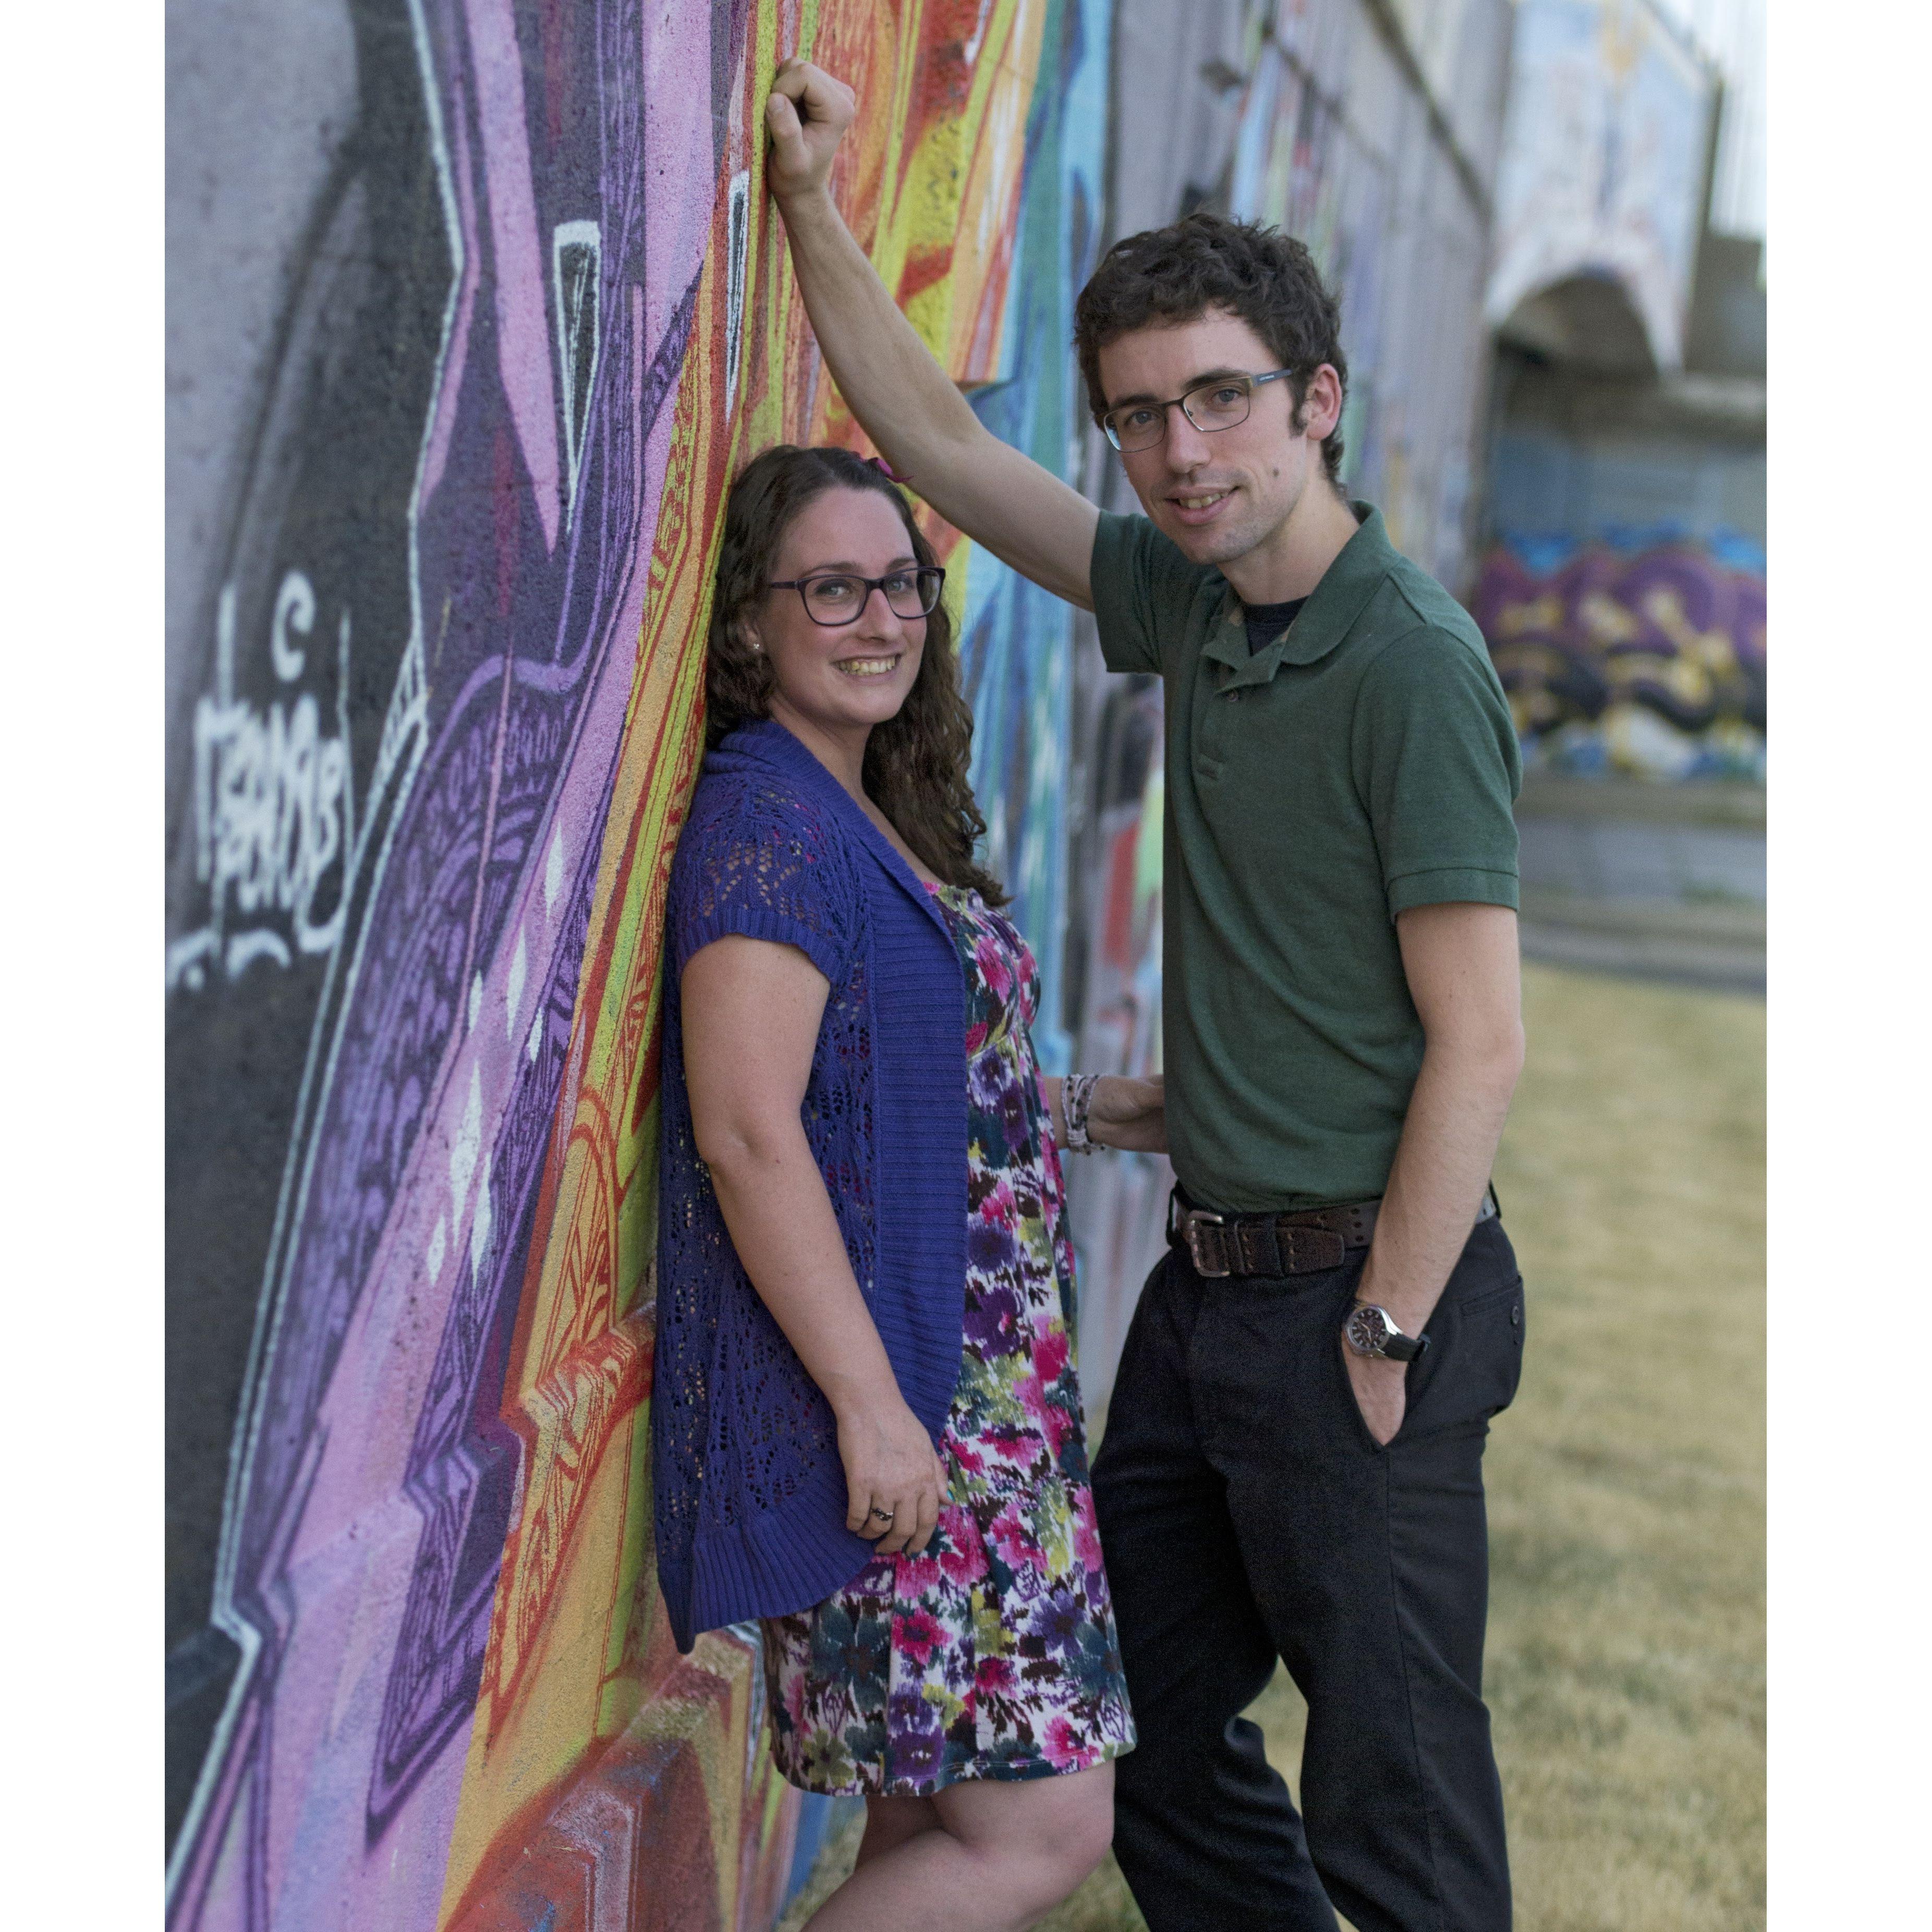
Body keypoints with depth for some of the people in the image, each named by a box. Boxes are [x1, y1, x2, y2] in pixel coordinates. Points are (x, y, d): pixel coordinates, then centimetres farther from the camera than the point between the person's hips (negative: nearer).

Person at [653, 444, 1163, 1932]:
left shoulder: (885, 825, 17)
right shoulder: (766, 823, -13)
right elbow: (749, 1132, -21)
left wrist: (1095, 1113, 21)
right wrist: (868, 1402, -23)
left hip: (979, 1392, 10)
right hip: (886, 1404, -10)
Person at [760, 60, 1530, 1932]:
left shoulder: (1412, 664, -17)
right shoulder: (1192, 604, 7)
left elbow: (1479, 1045, -19)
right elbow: (941, 444, 17)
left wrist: (1384, 1340, -17)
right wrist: (810, 207, 12)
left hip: (1359, 1287, -8)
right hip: (1210, 1276, 9)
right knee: (1148, 1727, 17)